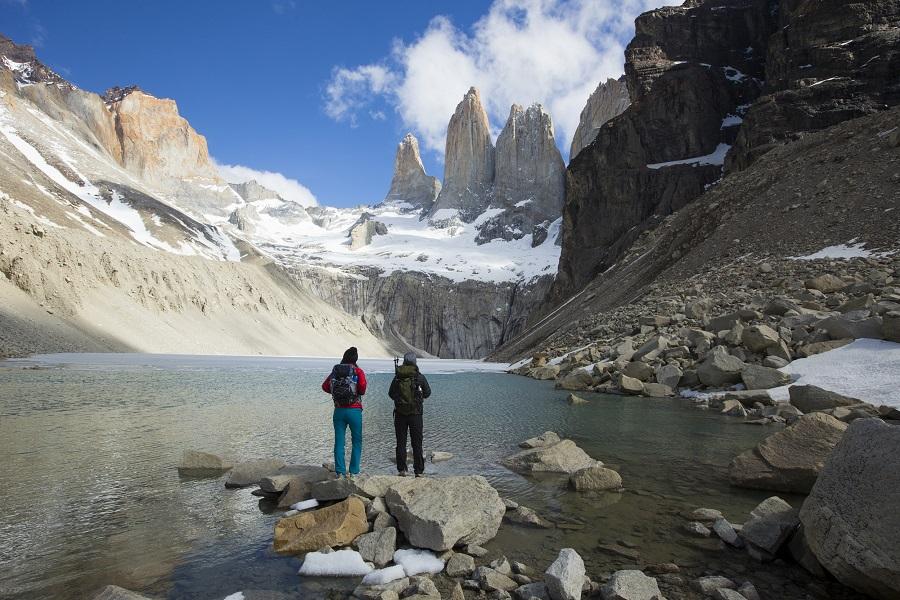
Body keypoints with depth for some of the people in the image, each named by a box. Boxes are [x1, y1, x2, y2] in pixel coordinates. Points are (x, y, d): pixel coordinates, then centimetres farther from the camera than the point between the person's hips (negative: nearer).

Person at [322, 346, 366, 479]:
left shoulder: (335, 370, 7)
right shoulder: (357, 371, -5)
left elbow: (325, 386, 6)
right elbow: (362, 386, -20)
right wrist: (360, 393, 0)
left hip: (338, 410, 3)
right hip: (354, 410, -3)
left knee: (339, 442, 7)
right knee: (357, 442, 8)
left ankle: (340, 472, 6)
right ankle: (354, 472, 5)